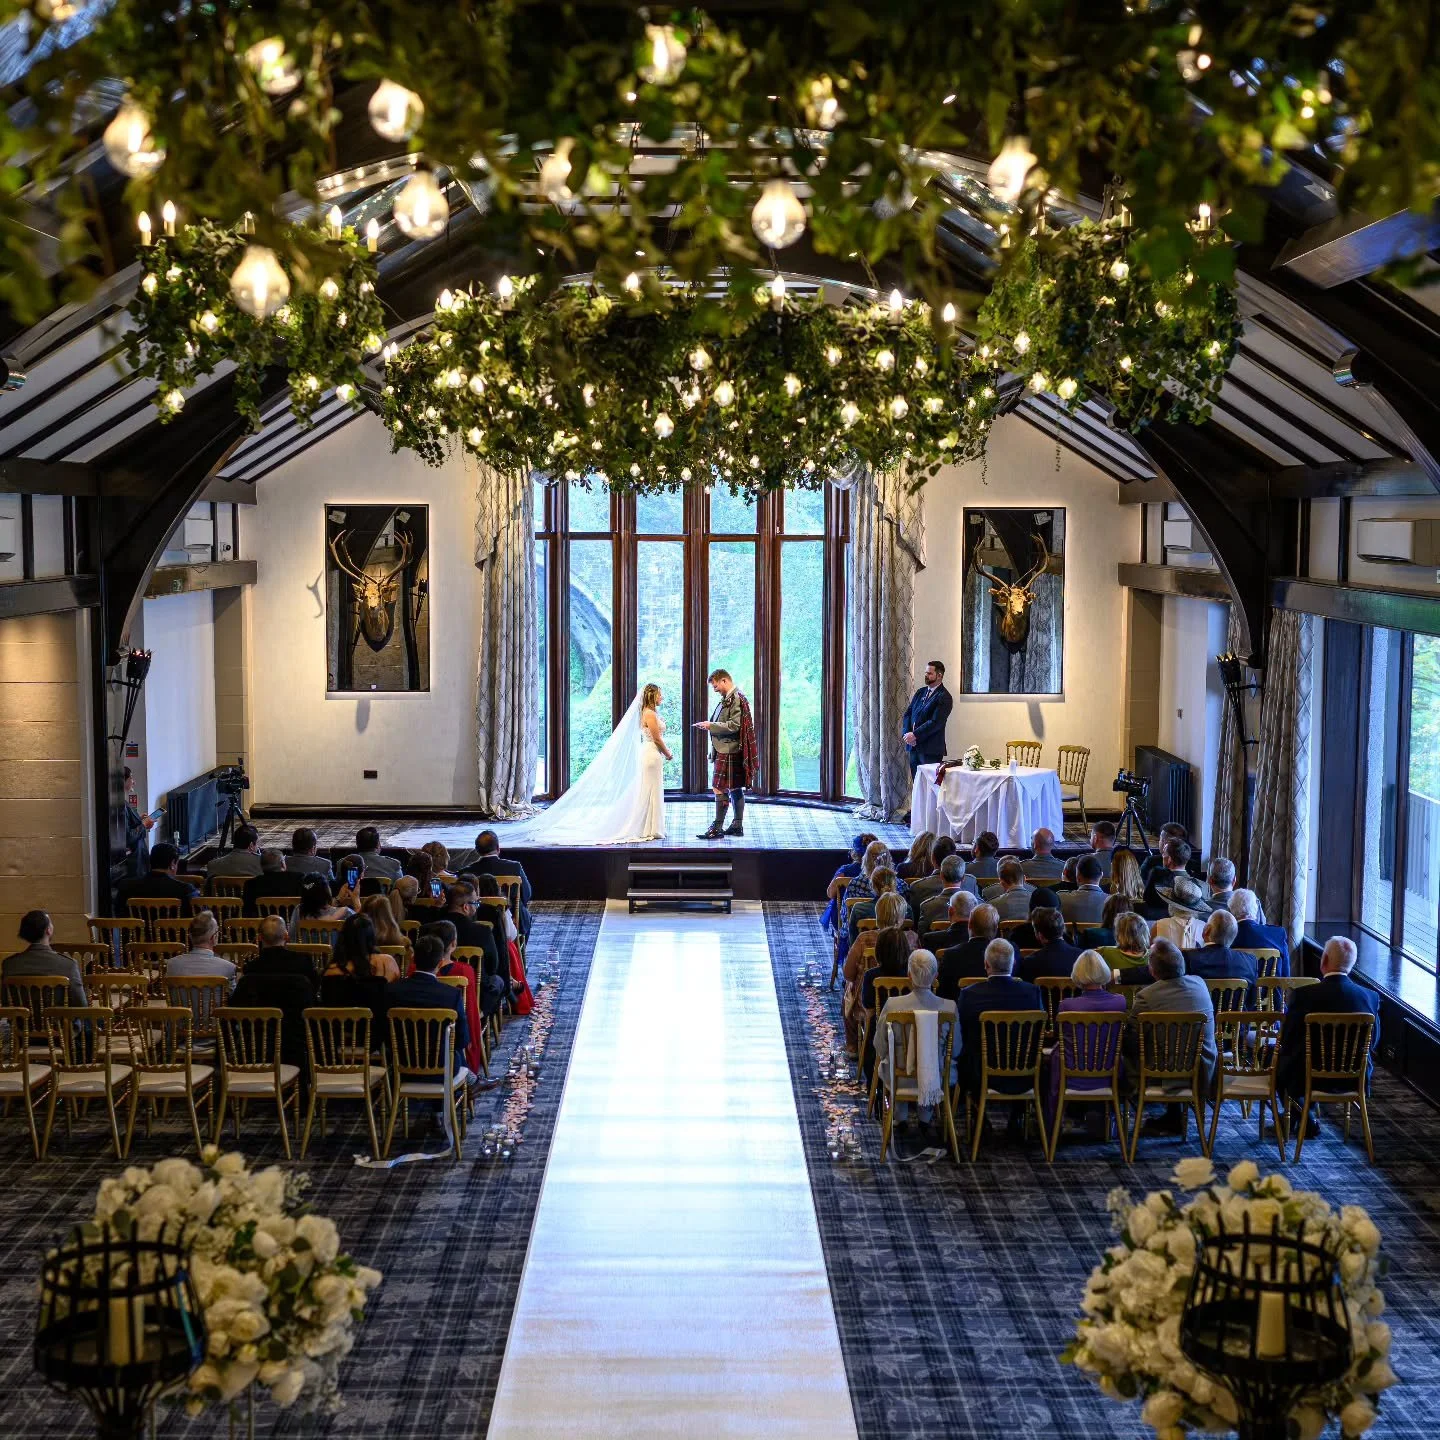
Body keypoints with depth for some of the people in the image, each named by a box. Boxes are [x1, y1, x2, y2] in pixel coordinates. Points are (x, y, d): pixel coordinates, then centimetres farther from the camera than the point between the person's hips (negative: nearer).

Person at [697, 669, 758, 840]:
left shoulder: (736, 699, -15)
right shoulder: (728, 698, 15)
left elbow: (733, 726, -21)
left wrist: (711, 725, -16)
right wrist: (710, 725, 10)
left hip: (728, 752, -10)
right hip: (728, 750, 10)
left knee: (720, 788, -8)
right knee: (735, 789, 13)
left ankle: (717, 827, -6)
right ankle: (738, 825, 18)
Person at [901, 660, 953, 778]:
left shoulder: (944, 697, -8)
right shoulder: (921, 692, 15)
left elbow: (935, 722, -16)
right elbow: (908, 714, 13)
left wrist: (915, 735, -17)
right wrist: (907, 734, -4)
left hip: (931, 750, -7)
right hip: (913, 748, 7)